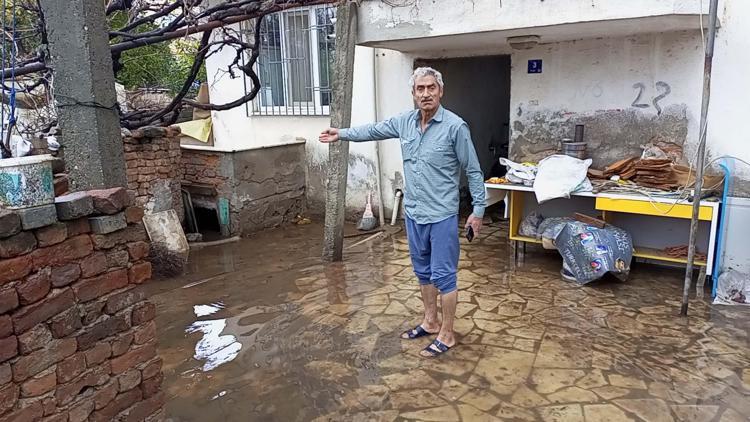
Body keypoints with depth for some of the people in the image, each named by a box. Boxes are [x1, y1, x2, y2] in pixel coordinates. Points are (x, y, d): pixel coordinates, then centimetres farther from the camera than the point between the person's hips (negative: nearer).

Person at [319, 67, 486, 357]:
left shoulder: (455, 126, -14)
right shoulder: (405, 122, 2)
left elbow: (474, 171, -8)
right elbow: (374, 131, 19)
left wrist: (478, 209, -9)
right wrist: (341, 134, 25)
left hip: (442, 216, -6)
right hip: (413, 213, 6)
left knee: (443, 275, 1)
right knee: (423, 271, 17)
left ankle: (447, 335, 15)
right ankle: (430, 322, 34)